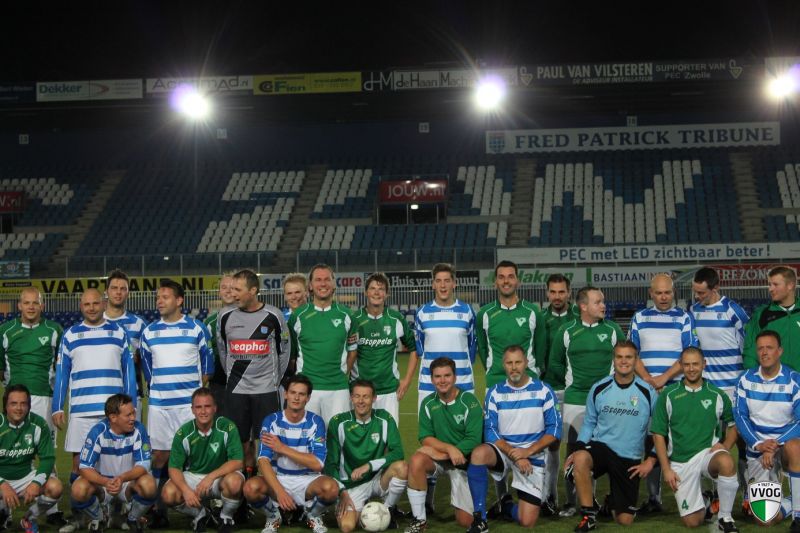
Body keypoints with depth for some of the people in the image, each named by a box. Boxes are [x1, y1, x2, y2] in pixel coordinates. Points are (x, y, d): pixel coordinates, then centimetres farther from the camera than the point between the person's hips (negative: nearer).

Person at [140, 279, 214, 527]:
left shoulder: (196, 329, 1)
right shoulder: (149, 332, 9)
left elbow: (207, 362, 8)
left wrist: (200, 392, 6)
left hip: (190, 402, -2)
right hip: (158, 404, 2)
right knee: (159, 454, 1)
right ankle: (157, 505, 6)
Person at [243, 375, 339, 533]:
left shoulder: (315, 422, -7)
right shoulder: (271, 421, -7)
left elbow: (318, 464, -16)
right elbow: (263, 461, -18)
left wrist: (282, 448, -19)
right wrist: (279, 491, -35)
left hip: (307, 480, 0)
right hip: (278, 478, 0)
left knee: (331, 487, -33)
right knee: (251, 487, -32)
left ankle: (313, 515, 4)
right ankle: (273, 517, 3)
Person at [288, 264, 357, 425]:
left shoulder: (346, 314, 7)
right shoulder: (298, 315, 5)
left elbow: (352, 348, 16)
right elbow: (290, 351, 10)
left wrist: (343, 372, 9)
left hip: (338, 388, 1)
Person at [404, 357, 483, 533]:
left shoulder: (469, 401, -11)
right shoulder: (428, 404, 0)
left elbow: (473, 440, -17)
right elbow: (425, 439, -6)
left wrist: (449, 453, -22)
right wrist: (449, 448, -23)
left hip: (465, 462, -2)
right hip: (439, 456, 2)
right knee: (416, 460, -33)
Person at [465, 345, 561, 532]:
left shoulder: (543, 391, 0)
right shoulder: (495, 393, 1)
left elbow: (554, 430, -3)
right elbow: (490, 432, -4)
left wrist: (527, 451, -16)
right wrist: (514, 454, -18)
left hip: (533, 457, 0)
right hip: (503, 451, 0)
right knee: (479, 453, -36)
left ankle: (508, 507, 28)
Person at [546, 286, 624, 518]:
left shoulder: (612, 330, 3)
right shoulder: (567, 332, 2)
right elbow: (555, 364, 13)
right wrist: (570, 381, 9)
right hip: (575, 400, 0)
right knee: (573, 449, 1)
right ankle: (571, 502, 7)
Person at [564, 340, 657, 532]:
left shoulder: (647, 392, -4)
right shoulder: (599, 389, -1)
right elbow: (589, 423, 9)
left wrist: (651, 460, -3)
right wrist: (578, 448, -5)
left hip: (630, 459, 0)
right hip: (601, 446, 0)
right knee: (580, 459, -37)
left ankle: (614, 502, 38)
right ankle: (589, 516, -22)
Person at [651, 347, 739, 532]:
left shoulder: (717, 395, 6)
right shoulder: (668, 395, 4)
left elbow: (733, 426, 15)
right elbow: (658, 435, 4)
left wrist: (724, 445, -6)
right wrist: (666, 469, -3)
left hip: (708, 452, 0)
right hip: (680, 461, 0)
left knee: (726, 462, -38)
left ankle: (725, 517, -19)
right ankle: (704, 501, 30)